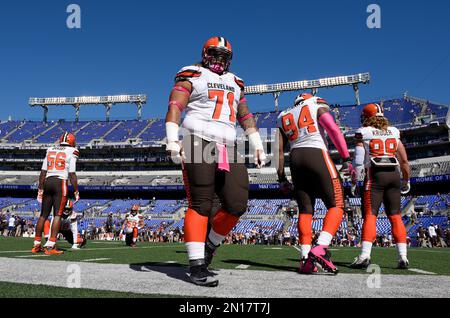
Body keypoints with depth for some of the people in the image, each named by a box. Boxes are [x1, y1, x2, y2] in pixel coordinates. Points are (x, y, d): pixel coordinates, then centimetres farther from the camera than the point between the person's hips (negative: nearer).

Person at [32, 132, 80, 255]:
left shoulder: (50, 150, 15)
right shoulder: (71, 152, 0)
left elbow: (43, 172, 13)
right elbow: (72, 174, -6)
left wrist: (40, 189, 18)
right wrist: (76, 191, -1)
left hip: (47, 182, 5)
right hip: (60, 182, -5)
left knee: (44, 215, 12)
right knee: (57, 215, -3)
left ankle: (37, 245, 18)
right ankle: (50, 246, -7)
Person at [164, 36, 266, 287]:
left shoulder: (235, 83, 25)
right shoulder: (192, 76, 6)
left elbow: (246, 117, 26)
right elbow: (175, 107, -6)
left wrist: (258, 146, 18)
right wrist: (173, 141, -20)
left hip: (227, 148, 6)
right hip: (199, 143, -6)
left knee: (237, 205, -2)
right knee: (201, 205, -8)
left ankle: (209, 245, 21)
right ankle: (197, 266, -3)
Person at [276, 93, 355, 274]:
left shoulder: (283, 117, 24)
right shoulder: (318, 106, 13)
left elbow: (279, 151, 17)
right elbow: (333, 130, -4)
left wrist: (282, 179, 19)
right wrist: (347, 159, -6)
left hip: (295, 158, 5)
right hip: (317, 155, -4)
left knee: (305, 210, 8)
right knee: (336, 206, 0)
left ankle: (306, 259, 2)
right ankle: (320, 248, -18)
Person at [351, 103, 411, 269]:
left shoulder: (363, 133, 2)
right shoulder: (394, 132, 14)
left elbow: (358, 160, -5)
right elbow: (404, 160, 12)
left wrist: (354, 181, 2)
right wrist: (406, 180, 22)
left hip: (375, 175, -3)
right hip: (394, 175, 4)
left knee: (370, 215, -4)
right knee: (395, 216, 8)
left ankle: (365, 255, -13)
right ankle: (403, 257, 7)